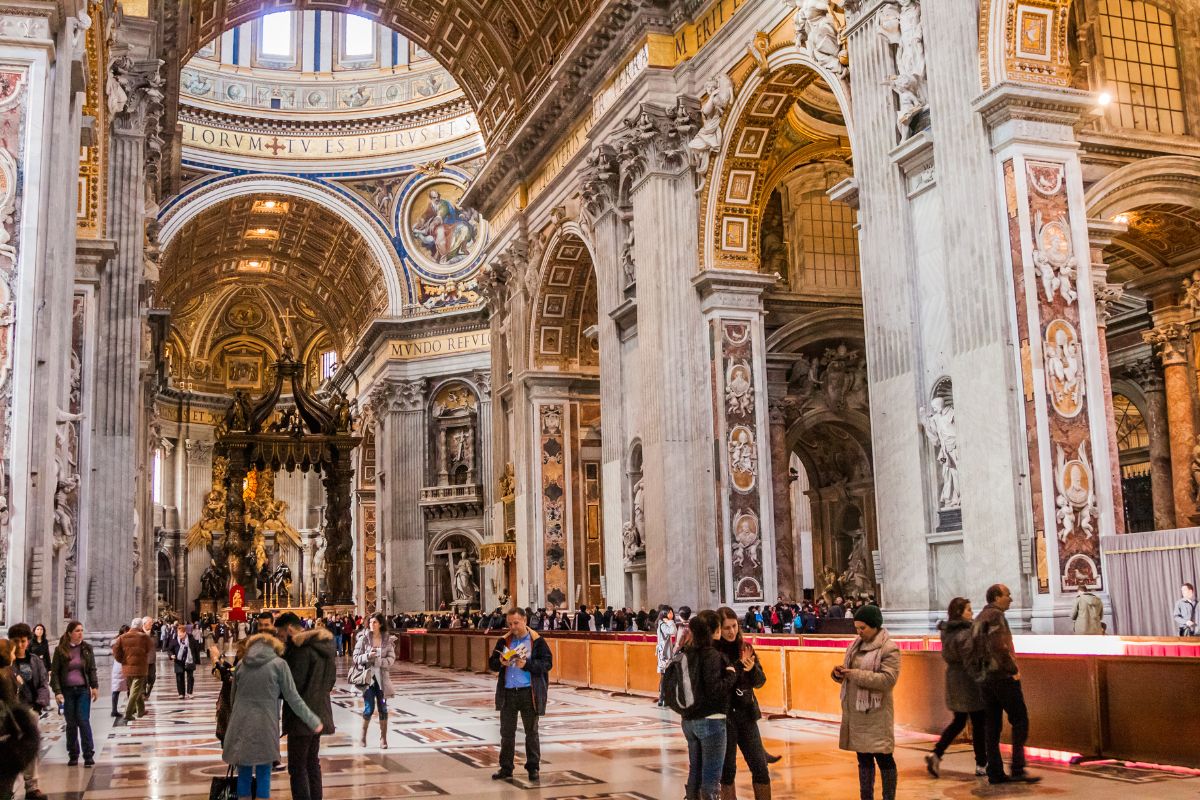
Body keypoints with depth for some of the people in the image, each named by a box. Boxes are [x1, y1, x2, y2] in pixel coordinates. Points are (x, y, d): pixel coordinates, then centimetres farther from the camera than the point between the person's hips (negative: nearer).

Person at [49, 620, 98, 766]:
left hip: (83, 690, 0)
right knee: (71, 724, 7)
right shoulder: (60, 650, -2)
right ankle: (73, 755, 17)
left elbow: (92, 669, 7)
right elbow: (54, 672, -1)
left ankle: (88, 755, -4)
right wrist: (57, 691, -9)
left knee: (84, 721, -6)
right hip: (67, 691, 0)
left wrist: (95, 686, -3)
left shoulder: (87, 648, 3)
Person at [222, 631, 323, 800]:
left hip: (241, 726, 3)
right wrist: (313, 721, 4)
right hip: (265, 727, -3)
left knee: (244, 775, 9)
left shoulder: (241, 664, 8)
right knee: (263, 775, 4)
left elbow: (233, 697, 16)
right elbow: (293, 698, -2)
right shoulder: (278, 664, -3)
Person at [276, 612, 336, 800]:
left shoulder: (302, 647, -17)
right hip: (320, 712, 9)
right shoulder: (323, 645, 12)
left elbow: (294, 684, -20)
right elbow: (331, 679, 17)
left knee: (297, 767, -4)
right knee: (312, 762, 18)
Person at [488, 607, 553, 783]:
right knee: (507, 732, 8)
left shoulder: (537, 640, -4)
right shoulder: (503, 641, 7)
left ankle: (533, 767, 16)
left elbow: (547, 663, -9)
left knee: (531, 731, 7)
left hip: (529, 692, -3)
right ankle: (506, 768, 18)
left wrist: (527, 665, -20)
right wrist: (501, 663, -13)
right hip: (507, 692, 3)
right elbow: (491, 664, 9)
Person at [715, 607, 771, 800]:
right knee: (727, 769, 5)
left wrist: (752, 669, -15)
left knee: (760, 766, 5)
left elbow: (759, 682, 4)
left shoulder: (745, 648, 4)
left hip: (746, 714, 4)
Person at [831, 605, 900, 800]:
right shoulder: (855, 646, 12)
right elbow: (849, 676, 19)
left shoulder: (889, 649, -11)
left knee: (884, 759, 1)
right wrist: (839, 673, -4)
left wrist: (857, 674, -24)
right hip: (855, 712, 7)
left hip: (876, 714, -7)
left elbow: (888, 679, -22)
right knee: (863, 759, 14)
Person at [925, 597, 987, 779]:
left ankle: (936, 754, 6)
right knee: (979, 724, 5)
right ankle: (981, 765, 12)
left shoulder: (946, 632, 7)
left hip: (953, 680, 8)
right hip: (969, 681, -8)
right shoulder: (966, 633, -19)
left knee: (958, 721, 17)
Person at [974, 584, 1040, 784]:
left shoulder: (978, 619, 18)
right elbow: (999, 646, -21)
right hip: (1002, 676, -9)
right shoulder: (996, 615, -11)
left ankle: (995, 772, 9)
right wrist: (1013, 669, -13)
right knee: (1020, 720, -4)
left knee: (993, 725, 9)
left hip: (984, 677, 9)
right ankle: (1018, 769, -9)